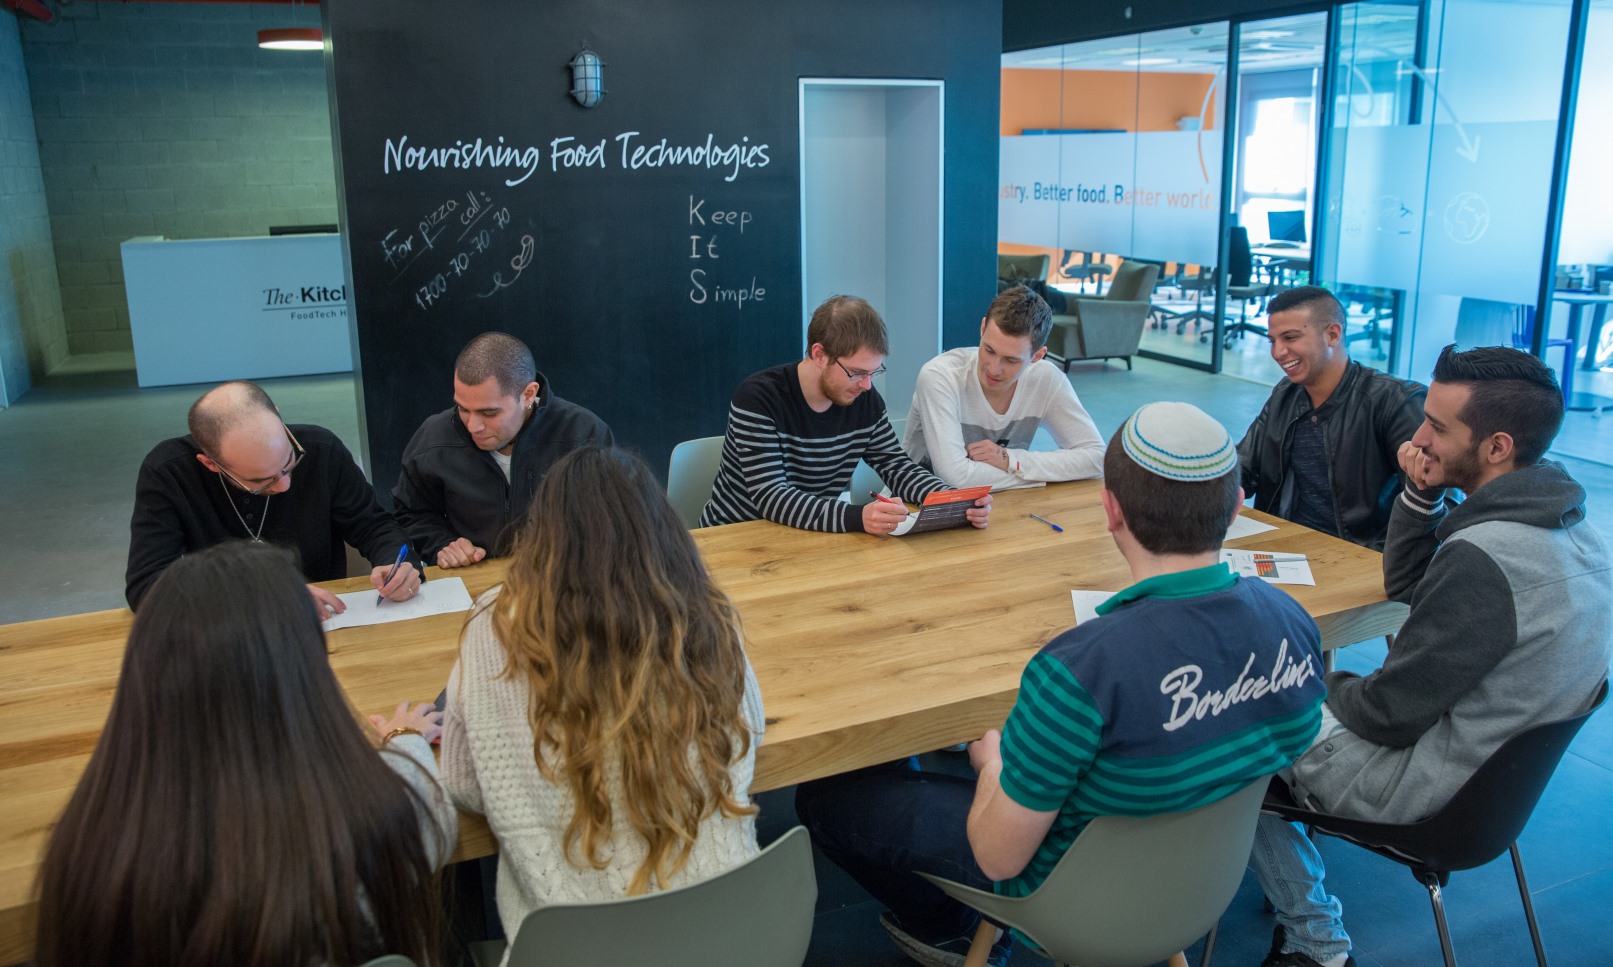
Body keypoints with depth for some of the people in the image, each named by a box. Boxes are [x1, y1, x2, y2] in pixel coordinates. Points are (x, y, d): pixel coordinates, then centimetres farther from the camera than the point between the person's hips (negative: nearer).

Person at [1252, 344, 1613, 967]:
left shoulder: (1482, 560, -32)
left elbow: (1389, 716, -23)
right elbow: (1403, 587, 12)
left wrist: (1329, 685, -2)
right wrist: (1423, 496, -3)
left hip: (1426, 785, -9)